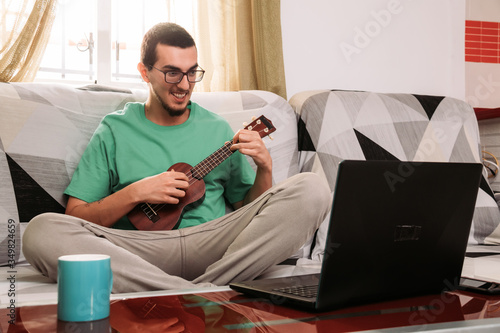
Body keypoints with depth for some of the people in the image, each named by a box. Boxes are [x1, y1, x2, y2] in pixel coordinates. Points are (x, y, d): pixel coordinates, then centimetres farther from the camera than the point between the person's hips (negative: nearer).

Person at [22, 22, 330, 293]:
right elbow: (75, 216, 5)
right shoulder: (115, 130, 10)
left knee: (312, 190, -19)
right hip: (140, 250, -1)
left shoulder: (217, 129, 17)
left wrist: (264, 168, 0)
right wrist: (136, 192, -9)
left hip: (213, 246, 2)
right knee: (43, 231, -29)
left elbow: (249, 210, 18)